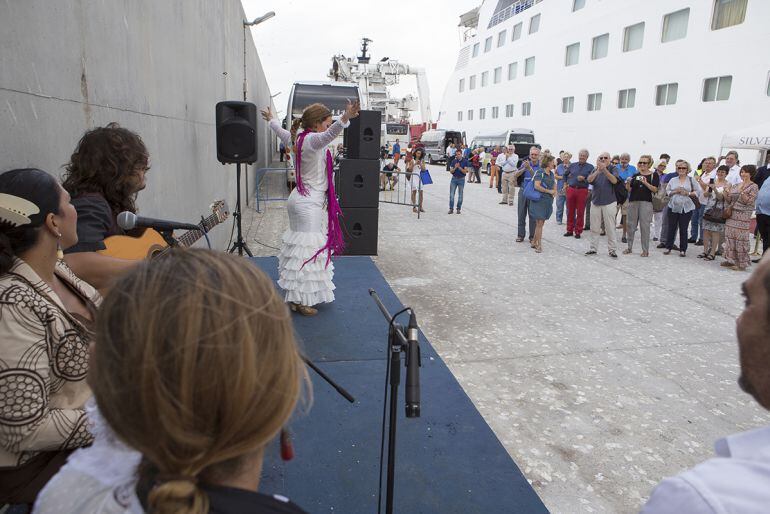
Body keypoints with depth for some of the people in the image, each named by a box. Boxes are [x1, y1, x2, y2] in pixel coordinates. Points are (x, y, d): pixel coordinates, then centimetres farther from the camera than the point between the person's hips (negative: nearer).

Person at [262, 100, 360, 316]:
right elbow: (329, 134, -41)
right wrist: (345, 118, -58)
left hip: (299, 199, 10)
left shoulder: (298, 139, 9)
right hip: (309, 203, -10)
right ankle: (300, 300, -1)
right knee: (307, 249, -6)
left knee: (299, 245, 18)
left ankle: (295, 295, 31)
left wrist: (271, 119, 50)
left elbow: (282, 133, 30)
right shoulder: (312, 140, -18)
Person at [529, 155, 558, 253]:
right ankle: (539, 245, -2)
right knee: (539, 223, -7)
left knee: (541, 223, 11)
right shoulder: (540, 172, -10)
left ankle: (534, 242, 21)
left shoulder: (552, 174, 13)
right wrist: (549, 191, -13)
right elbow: (536, 186, -19)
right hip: (539, 200, -7)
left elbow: (554, 184, 28)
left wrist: (555, 191, 6)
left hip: (548, 201, 7)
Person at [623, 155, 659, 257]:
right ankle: (629, 247, 15)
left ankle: (645, 250, 0)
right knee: (631, 225, 5)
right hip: (633, 201, 4)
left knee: (645, 226, -5)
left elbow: (655, 190, -6)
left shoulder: (654, 175, 3)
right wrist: (628, 183, -9)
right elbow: (629, 190, 10)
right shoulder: (635, 175, 13)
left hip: (646, 202, -4)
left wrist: (646, 183, -20)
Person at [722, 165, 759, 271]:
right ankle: (731, 260, 17)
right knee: (730, 237, 7)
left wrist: (742, 191, -20)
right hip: (731, 215, 6)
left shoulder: (753, 187, -4)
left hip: (743, 217, -6)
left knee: (741, 239, -5)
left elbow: (749, 201, -14)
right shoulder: (735, 186, 12)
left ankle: (741, 263, 2)